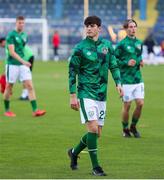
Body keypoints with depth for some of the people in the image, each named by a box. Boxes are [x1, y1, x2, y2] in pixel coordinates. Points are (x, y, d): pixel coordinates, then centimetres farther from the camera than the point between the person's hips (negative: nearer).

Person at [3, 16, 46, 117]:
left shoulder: (24, 35, 10)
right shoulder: (11, 35, -10)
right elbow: (12, 52, -18)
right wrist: (23, 61, -26)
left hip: (23, 64, 5)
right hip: (12, 64, -5)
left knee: (30, 86, -6)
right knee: (9, 87, 6)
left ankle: (35, 110, -11)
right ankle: (7, 110, 20)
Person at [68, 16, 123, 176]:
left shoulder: (107, 45, 7)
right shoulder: (80, 48, -6)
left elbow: (113, 65, 15)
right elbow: (72, 72, -4)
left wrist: (118, 83, 0)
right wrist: (72, 95, -8)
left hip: (101, 94, 5)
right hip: (86, 93, -5)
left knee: (97, 132, 8)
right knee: (93, 128, -15)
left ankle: (74, 152, 31)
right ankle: (95, 167, -8)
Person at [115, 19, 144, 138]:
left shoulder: (139, 43, 11)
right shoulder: (122, 44, -8)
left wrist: (140, 61, 6)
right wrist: (126, 63, -18)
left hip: (138, 78, 5)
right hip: (127, 79, -5)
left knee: (140, 104, 0)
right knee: (127, 105, 0)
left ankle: (133, 127, 20)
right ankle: (125, 129, 18)